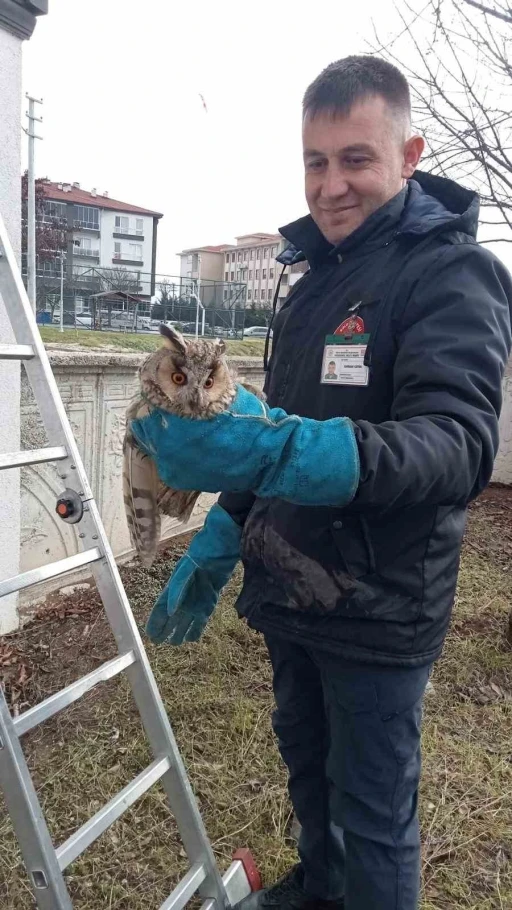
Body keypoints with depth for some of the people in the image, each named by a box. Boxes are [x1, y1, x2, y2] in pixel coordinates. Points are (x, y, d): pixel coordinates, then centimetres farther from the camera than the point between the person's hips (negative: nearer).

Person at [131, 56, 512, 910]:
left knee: (372, 816, 10)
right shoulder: (315, 280, 10)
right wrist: (220, 538, 9)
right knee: (307, 767, 26)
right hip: (291, 592, 8)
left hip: (377, 612, -7)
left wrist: (297, 453, -46)